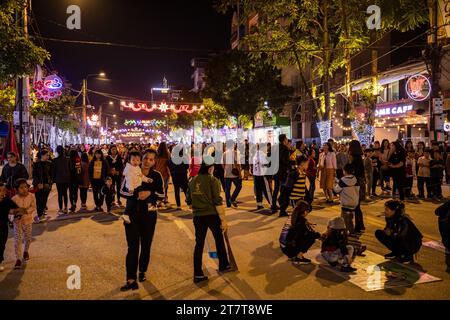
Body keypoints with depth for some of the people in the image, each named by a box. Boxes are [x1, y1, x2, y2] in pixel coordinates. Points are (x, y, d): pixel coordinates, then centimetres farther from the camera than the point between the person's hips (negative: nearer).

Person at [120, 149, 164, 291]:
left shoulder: (156, 175, -3)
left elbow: (162, 195, -2)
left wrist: (150, 193, -20)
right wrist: (136, 193, -20)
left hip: (148, 214, 1)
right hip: (132, 213, -1)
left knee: (146, 245, 13)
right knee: (132, 246, -4)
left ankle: (142, 271, 34)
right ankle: (131, 280, -2)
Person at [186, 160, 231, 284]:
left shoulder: (193, 181, 5)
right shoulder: (213, 180, -11)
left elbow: (189, 201, 11)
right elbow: (218, 202, -15)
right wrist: (223, 219, -12)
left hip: (197, 216, 4)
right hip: (212, 215, -4)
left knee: (199, 243, 8)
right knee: (219, 240, 17)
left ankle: (198, 274, 10)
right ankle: (223, 265, 33)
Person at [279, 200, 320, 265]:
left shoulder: (291, 218, 7)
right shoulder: (302, 220, -14)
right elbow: (313, 234, -7)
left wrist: (307, 225, 24)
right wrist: (319, 235, 12)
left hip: (283, 247, 8)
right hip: (290, 249, -8)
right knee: (311, 237, 0)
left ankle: (292, 256, 16)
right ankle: (298, 258, 0)